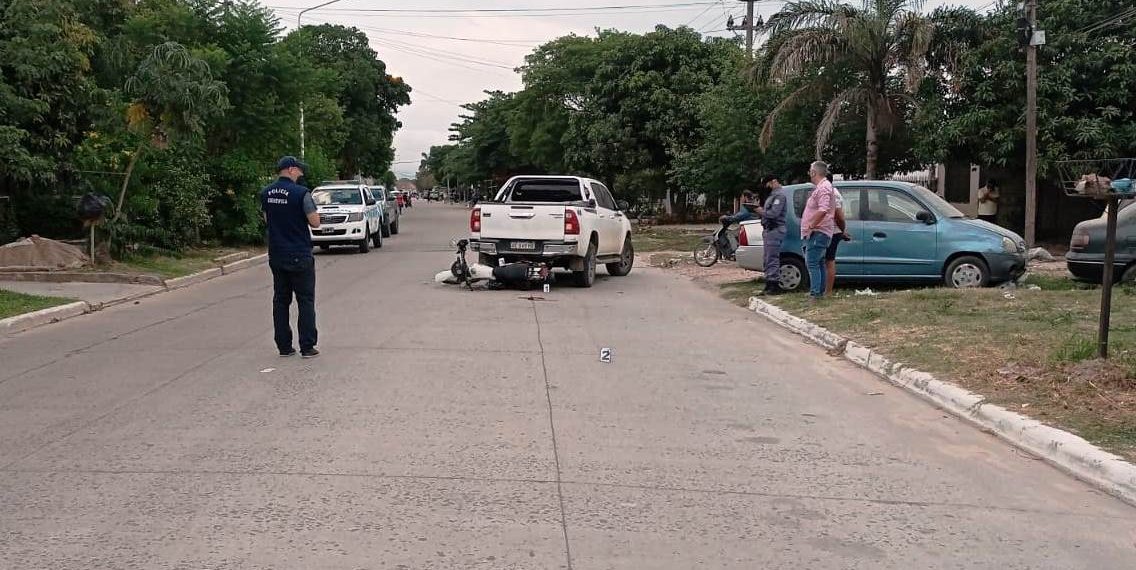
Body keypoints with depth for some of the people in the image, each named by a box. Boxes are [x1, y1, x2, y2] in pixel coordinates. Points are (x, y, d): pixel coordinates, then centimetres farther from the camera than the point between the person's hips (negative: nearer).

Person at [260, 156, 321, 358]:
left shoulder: (266, 193, 5)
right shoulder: (301, 193, -15)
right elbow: (315, 222, -13)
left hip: (276, 256, 6)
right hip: (299, 255, -5)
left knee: (280, 300, 12)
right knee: (305, 300, 2)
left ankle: (284, 346, 13)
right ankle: (307, 347, 1)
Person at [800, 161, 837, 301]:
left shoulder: (823, 187, -16)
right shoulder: (821, 187, 19)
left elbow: (823, 210, -30)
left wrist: (811, 225, -24)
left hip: (818, 232, -11)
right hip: (818, 233, 11)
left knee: (812, 262, -13)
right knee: (819, 263, 15)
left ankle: (815, 293, -16)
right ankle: (820, 292, 21)